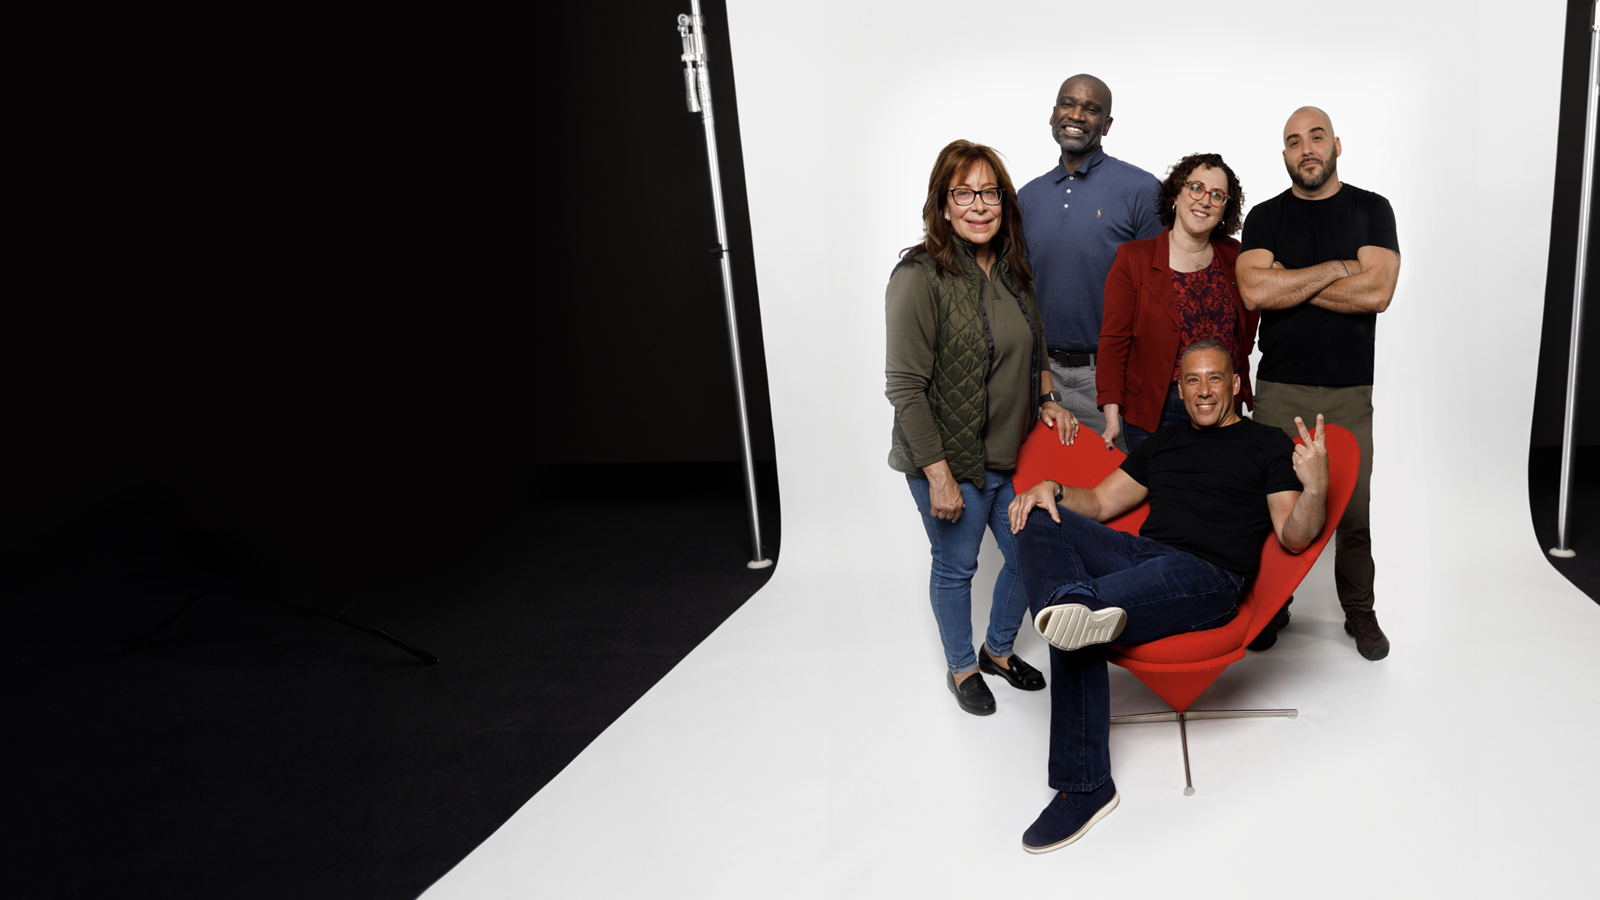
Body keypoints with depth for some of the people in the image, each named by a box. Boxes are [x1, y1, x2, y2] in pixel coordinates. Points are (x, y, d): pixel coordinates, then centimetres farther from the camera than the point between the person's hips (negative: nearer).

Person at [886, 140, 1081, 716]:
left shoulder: (1013, 270, 5)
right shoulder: (921, 276, -18)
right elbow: (905, 387, -19)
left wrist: (1046, 400, 7)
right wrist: (938, 473, -19)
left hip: (1013, 453, 7)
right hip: (950, 459, -7)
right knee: (956, 567, 11)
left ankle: (998, 649, 42)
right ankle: (961, 668, 35)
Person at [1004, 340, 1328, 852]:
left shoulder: (1268, 446, 12)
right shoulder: (1163, 444, 28)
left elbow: (1294, 538, 2)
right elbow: (1099, 503, 26)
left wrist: (1315, 488, -21)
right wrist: (1053, 490, 3)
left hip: (1205, 578, -6)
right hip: (1139, 555, 6)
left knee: (1076, 636, -30)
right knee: (1039, 519, -19)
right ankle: (1074, 606, -43)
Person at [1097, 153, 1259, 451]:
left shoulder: (1234, 257, 7)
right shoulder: (1133, 258, -3)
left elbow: (1245, 336, 18)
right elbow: (1113, 342, -7)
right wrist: (1112, 416, -13)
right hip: (1154, 413, -3)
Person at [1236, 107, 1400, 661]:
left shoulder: (1371, 210, 5)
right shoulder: (1266, 217, 7)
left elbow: (1377, 292, -11)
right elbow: (1255, 291, -11)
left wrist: (1286, 282, -8)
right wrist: (1336, 269, -9)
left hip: (1349, 391, 0)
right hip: (1278, 389, 0)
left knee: (1354, 511, 3)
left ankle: (1359, 611, 21)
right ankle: (1271, 607, 21)